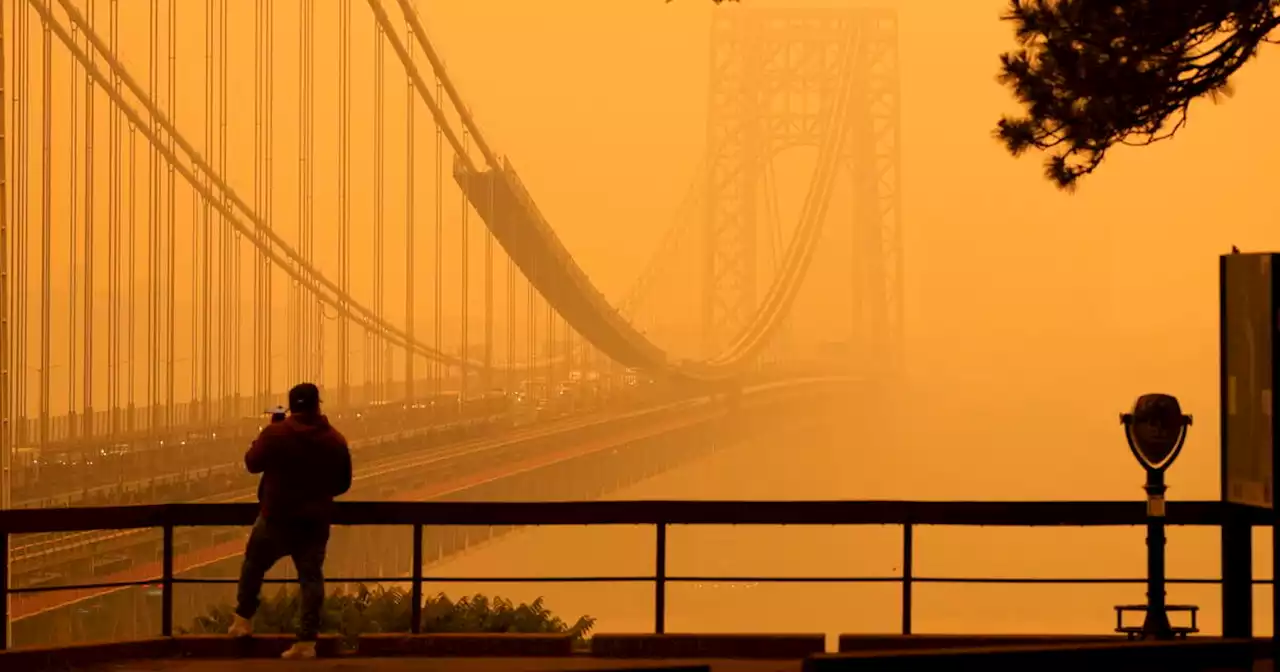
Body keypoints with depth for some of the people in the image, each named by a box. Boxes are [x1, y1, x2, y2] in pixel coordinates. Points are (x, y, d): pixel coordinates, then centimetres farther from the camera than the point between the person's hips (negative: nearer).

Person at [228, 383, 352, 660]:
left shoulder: (275, 434, -12)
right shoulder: (335, 440, -4)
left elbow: (252, 463, 2)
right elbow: (343, 483, 4)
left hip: (277, 517, -2)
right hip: (316, 521, 2)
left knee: (254, 564, 19)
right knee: (311, 576, 4)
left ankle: (243, 621, 25)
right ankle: (307, 641, -2)